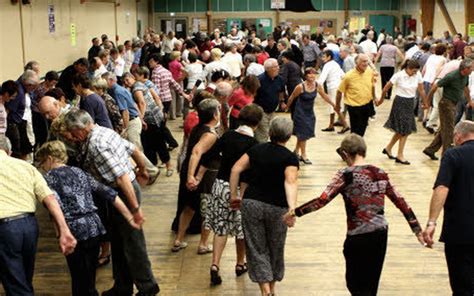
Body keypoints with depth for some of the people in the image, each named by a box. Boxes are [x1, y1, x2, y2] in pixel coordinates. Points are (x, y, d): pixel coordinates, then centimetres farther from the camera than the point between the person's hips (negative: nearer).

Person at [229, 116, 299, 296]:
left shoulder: (256, 150, 5)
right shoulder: (290, 157, -7)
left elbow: (236, 169, -1)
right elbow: (290, 182, -23)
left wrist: (234, 195, 6)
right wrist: (292, 207, -35)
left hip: (251, 204, 2)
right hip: (277, 208, -2)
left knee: (257, 248, 7)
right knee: (275, 248, 18)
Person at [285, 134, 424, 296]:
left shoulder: (346, 175, -11)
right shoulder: (380, 173, 5)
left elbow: (322, 200, -18)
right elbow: (401, 202, 7)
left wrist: (295, 212, -9)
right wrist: (417, 229, 14)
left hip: (358, 237, -5)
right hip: (381, 234, 5)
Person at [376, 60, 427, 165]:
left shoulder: (418, 75, -3)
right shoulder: (399, 76, -16)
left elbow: (421, 90, 7)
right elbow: (385, 89, -6)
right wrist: (381, 100, 5)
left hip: (410, 103, 5)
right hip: (400, 102, -5)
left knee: (402, 130, 12)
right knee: (404, 129, -3)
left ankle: (388, 148, 31)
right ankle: (400, 156, 8)